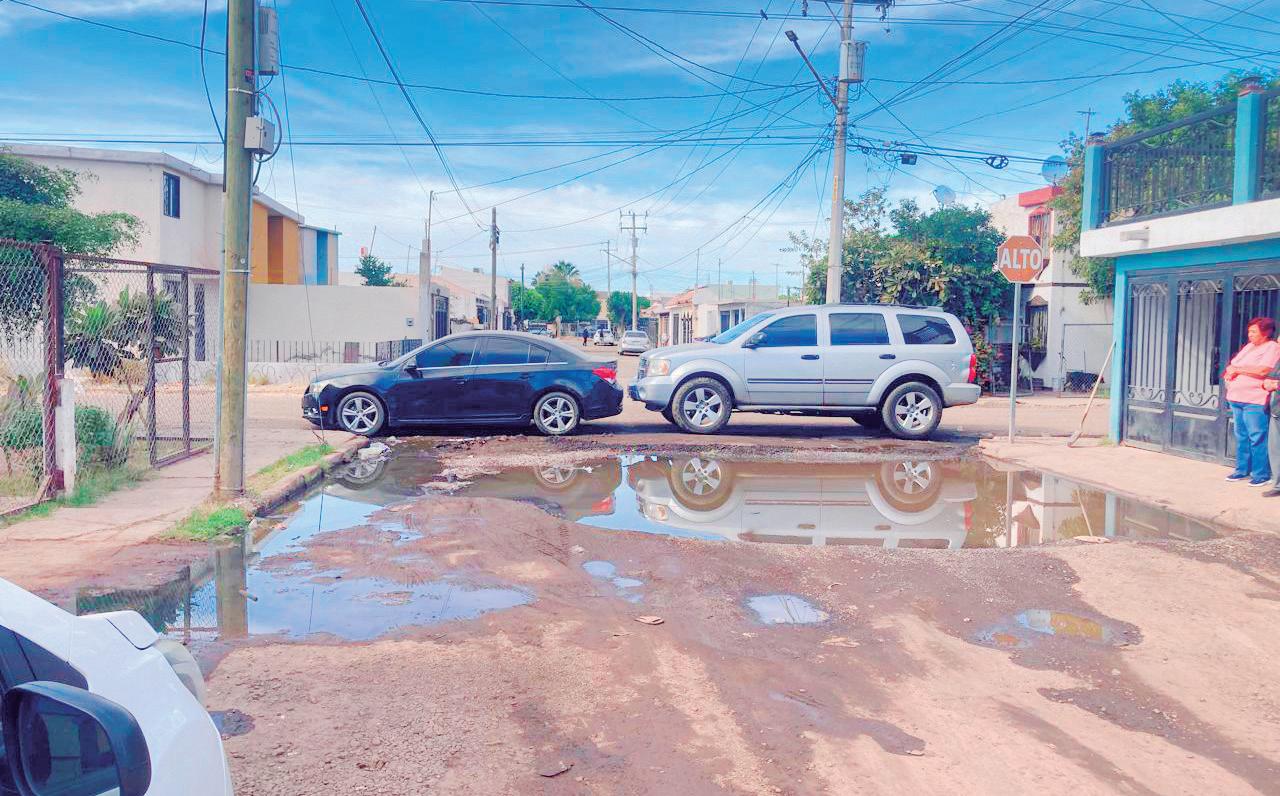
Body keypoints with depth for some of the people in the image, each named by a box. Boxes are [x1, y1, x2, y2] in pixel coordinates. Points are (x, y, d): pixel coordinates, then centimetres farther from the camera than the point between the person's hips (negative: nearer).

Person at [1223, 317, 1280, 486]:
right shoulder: (1249, 346, 18)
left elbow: (1263, 370, -20)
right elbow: (1232, 365, 21)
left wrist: (1238, 369, -10)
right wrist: (1230, 371, -2)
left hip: (1255, 402, -8)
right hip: (1237, 399, 8)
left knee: (1257, 439, -5)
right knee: (1241, 437, 12)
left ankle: (1261, 474, 1)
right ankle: (1242, 470, 20)